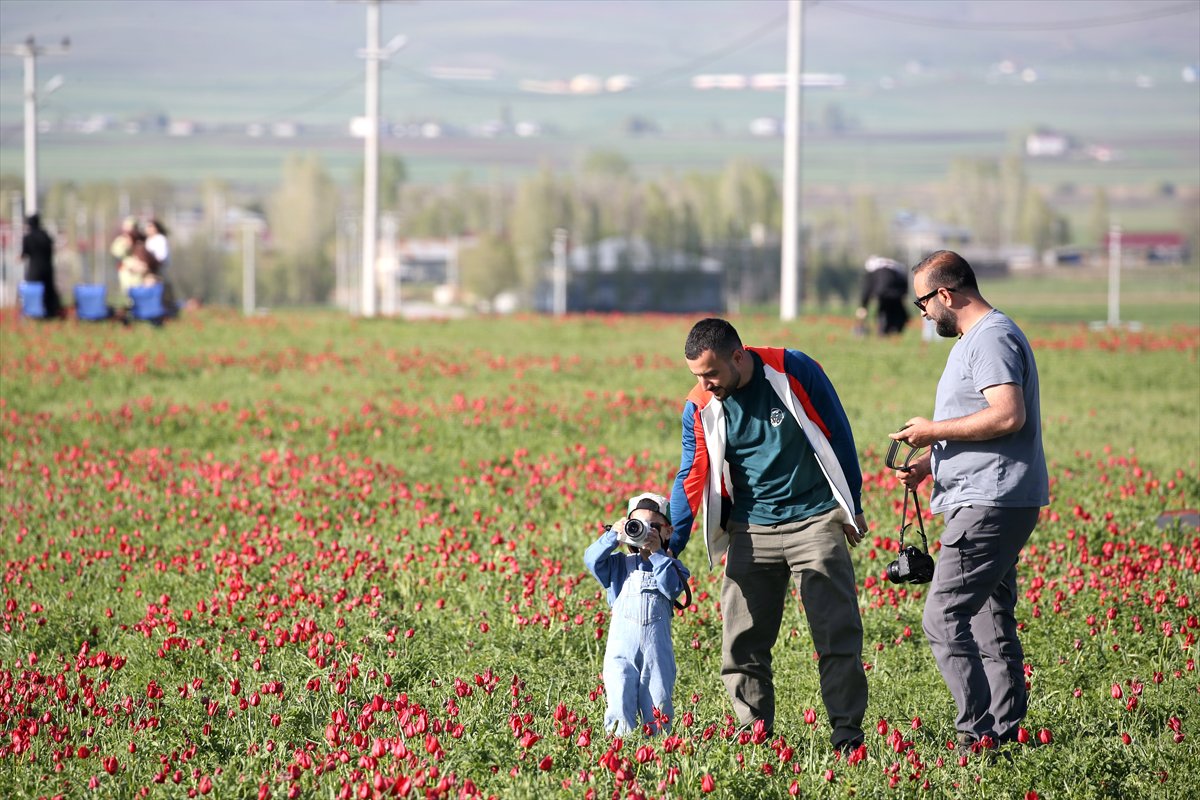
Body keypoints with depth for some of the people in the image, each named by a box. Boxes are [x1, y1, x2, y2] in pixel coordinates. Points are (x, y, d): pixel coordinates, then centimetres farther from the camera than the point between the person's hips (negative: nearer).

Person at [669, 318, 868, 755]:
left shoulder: (795, 372, -11)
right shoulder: (700, 408, -4)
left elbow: (838, 436, -1)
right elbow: (692, 479, -1)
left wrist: (852, 507, 3)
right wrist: (669, 545, -11)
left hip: (816, 522, -3)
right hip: (750, 531, 3)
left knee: (837, 633, -5)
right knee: (742, 643, 1)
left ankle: (847, 732, 0)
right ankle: (753, 733, 11)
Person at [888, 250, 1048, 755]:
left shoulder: (991, 338, -13)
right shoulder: (973, 339, 21)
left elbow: (1008, 415, -25)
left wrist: (934, 431, -16)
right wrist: (930, 463, 16)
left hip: (990, 505, -11)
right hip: (987, 503, 11)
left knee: (944, 618, -15)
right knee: (991, 623, 12)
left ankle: (977, 733, -16)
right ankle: (1005, 730, 15)